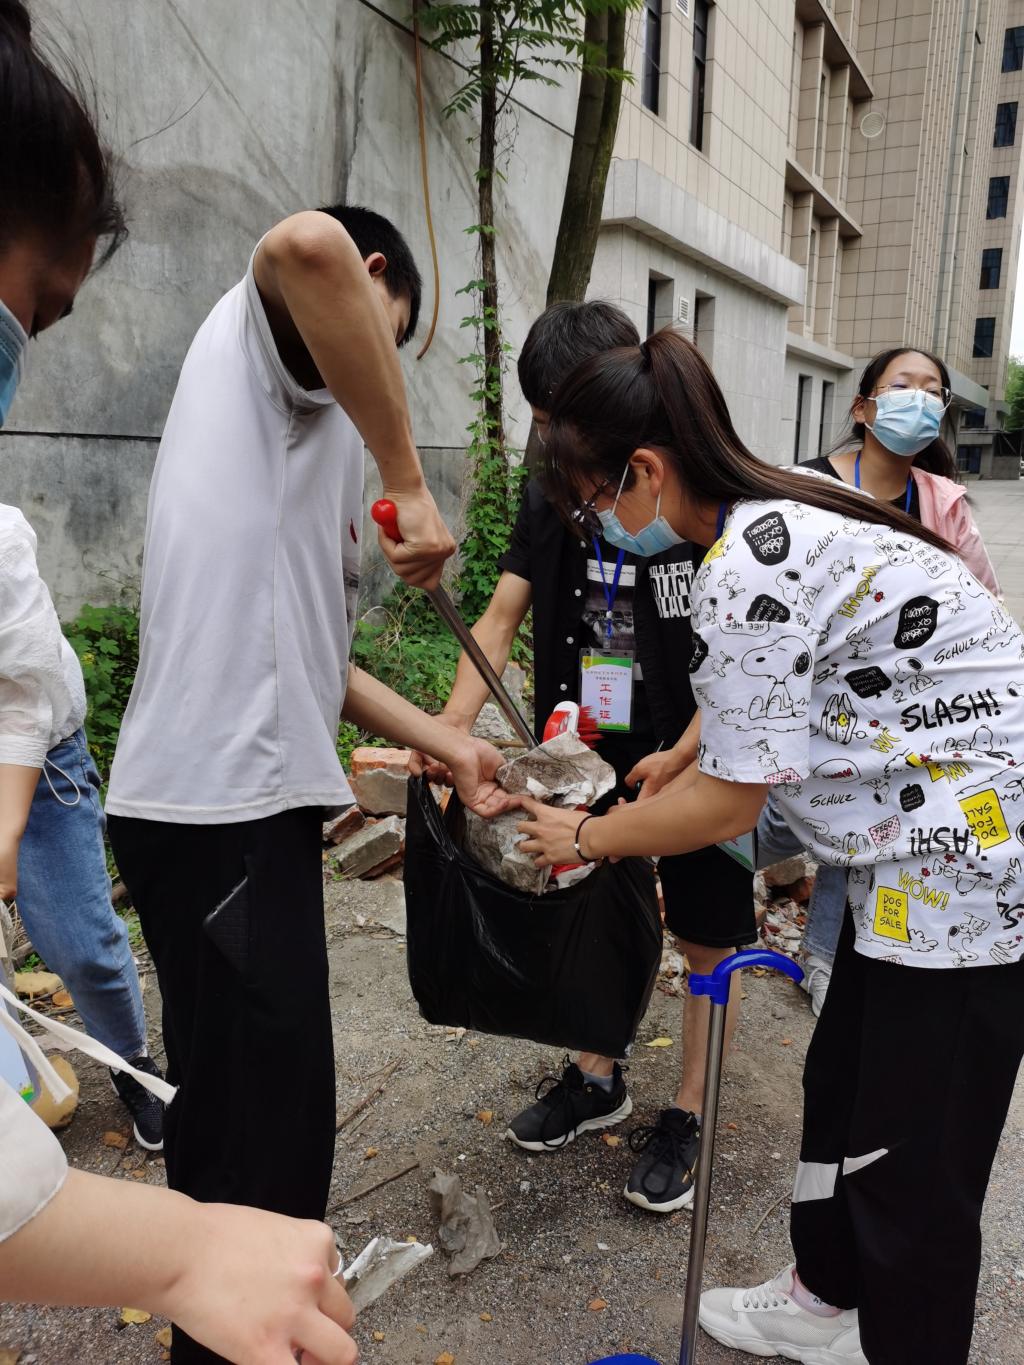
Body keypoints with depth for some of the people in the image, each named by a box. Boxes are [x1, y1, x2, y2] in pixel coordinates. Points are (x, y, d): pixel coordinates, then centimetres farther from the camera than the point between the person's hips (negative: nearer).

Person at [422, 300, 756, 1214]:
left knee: (708, 941, 10)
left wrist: (681, 756, -21)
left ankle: (686, 1116, 31)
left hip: (696, 757, -4)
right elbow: (501, 620, -4)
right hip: (590, 754, 5)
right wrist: (453, 727, -17)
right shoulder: (549, 497, -1)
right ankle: (598, 1080, 40)